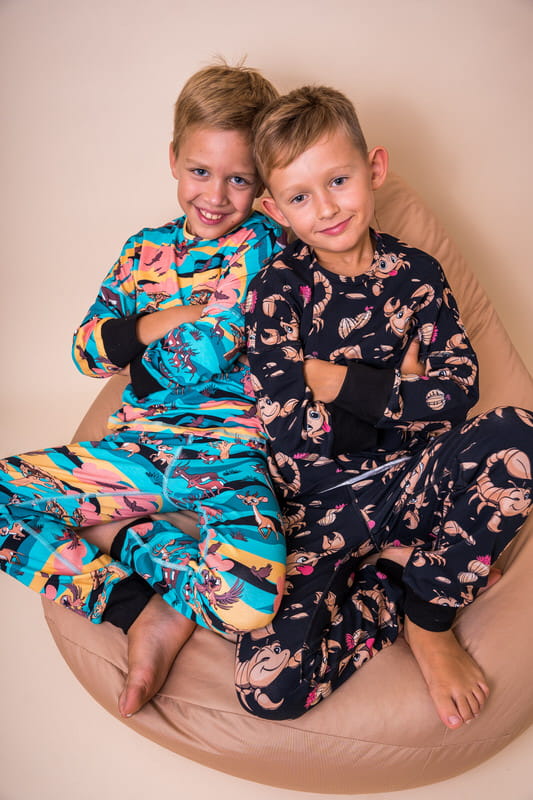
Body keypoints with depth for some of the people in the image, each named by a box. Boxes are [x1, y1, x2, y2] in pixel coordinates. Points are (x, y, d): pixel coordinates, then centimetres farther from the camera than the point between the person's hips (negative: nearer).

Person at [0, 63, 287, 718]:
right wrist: (170, 318, -7)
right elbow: (86, 351, 6)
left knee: (250, 598, -33)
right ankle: (150, 610, -11)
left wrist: (136, 335, 1)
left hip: (229, 451, -4)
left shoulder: (263, 246, -2)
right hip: (139, 447, 5)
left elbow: (200, 356, -13)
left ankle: (116, 534, -4)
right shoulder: (146, 250, 13)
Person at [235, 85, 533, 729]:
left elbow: (458, 391, -9)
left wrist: (337, 379, -13)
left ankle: (428, 617, -9)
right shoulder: (278, 287, -6)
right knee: (267, 686, -21)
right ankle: (408, 585, 4)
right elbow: (286, 425, -15)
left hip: (412, 481, 3)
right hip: (322, 506, -2)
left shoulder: (415, 273, 1)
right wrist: (398, 387, -11)